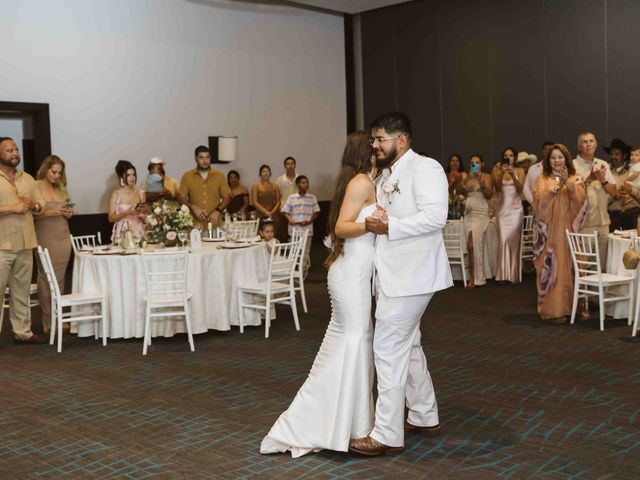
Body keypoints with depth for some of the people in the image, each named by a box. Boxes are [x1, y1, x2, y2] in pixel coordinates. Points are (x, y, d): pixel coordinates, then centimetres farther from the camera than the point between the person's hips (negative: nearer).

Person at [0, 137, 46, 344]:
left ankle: (22, 332, 16)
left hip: (25, 244, 5)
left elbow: (39, 208, 20)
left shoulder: (28, 178, 15)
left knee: (21, 291, 9)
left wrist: (33, 205, -2)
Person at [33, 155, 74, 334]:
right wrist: (51, 212, -20)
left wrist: (68, 213, 2)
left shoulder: (60, 188, 14)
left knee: (59, 279, 7)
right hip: (46, 237, -5)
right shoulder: (36, 187, -4)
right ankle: (48, 322, 5)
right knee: (47, 279, -1)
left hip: (63, 236, 6)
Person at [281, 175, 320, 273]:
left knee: (305, 252, 3)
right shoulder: (292, 197, 3)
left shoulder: (312, 197, 4)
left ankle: (303, 272, 13)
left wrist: (309, 221, -12)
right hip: (295, 229, 0)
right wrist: (289, 219, -14)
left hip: (307, 229, 0)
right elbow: (285, 211, 5)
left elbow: (315, 213, 5)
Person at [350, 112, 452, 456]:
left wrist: (388, 227, -21)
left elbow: (435, 216, -23)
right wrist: (372, 223, 7)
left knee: (389, 349, -9)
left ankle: (387, 435, -1)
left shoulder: (425, 168, -11)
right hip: (393, 274, 10)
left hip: (410, 275, -10)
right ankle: (424, 417, 31)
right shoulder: (386, 175, 17)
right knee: (407, 346, 17)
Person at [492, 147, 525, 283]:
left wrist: (512, 174, -18)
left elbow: (520, 189, -6)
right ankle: (503, 274, -6)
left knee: (514, 240, -5)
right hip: (502, 207, 0)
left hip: (515, 207, 0)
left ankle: (514, 274, 2)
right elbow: (497, 188, -5)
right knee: (503, 239, -9)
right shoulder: (498, 171, 8)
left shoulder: (519, 171, 7)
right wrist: (502, 173, -17)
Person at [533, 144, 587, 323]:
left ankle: (571, 305, 10)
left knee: (569, 267, 1)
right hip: (549, 231, -1)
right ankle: (553, 309, -1)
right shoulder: (543, 179, 7)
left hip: (569, 230, 1)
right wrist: (557, 185, -20)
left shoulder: (575, 178, 10)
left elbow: (580, 198, -7)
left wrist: (568, 182, -20)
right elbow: (539, 199, -10)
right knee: (551, 267, -4)